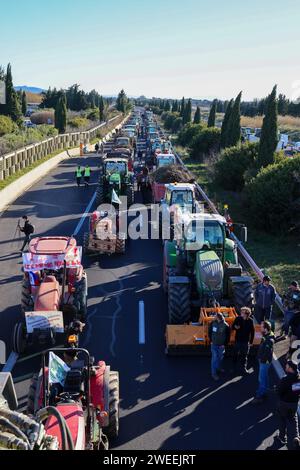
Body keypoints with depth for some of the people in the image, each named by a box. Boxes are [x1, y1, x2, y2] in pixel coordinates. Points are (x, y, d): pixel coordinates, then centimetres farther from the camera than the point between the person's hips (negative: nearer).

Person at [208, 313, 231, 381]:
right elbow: (209, 332, 6)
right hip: (214, 344, -1)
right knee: (214, 358, -2)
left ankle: (219, 368, 43)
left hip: (221, 345, 1)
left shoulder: (226, 325, -14)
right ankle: (214, 373, 5)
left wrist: (225, 344, -6)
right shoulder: (213, 323, -10)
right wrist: (211, 340, 3)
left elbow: (228, 336, -5)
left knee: (220, 357, 18)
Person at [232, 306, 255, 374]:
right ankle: (234, 368, 25)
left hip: (246, 341, 0)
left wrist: (251, 341, -1)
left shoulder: (250, 321, -10)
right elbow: (232, 327, 0)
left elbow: (252, 331, -2)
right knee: (236, 354, 10)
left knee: (244, 356, 12)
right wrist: (235, 327, -24)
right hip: (238, 340, 0)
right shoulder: (238, 318, -10)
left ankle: (244, 368, 27)